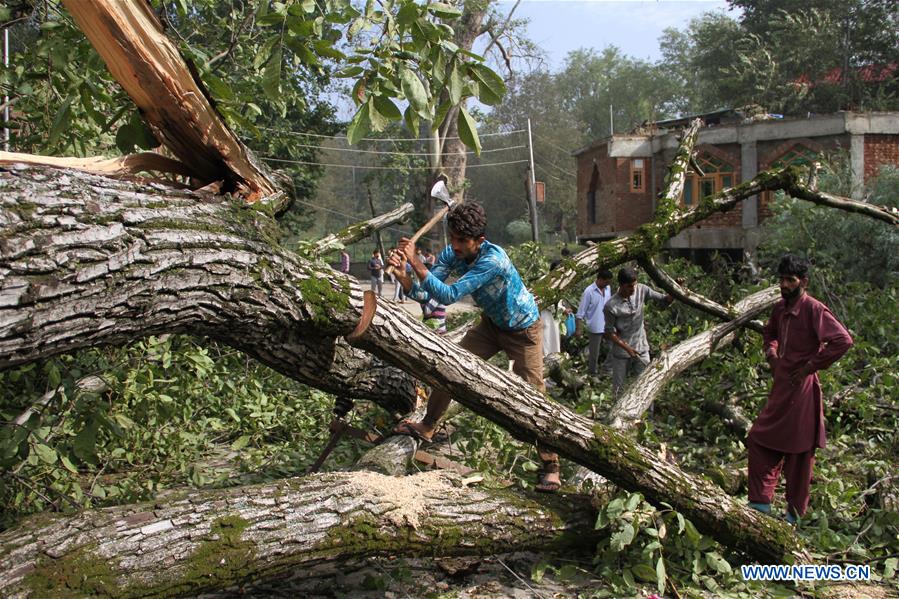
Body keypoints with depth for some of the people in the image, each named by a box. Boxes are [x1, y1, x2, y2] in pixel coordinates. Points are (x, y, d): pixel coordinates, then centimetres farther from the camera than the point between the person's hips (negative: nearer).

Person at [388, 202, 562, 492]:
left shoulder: (493, 260, -37)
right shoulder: (451, 254, -15)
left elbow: (448, 296, -43)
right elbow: (422, 293, -19)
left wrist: (416, 262, -47)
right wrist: (401, 271, -36)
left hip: (522, 329, -7)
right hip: (492, 324, 7)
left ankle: (550, 466, 0)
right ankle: (427, 427, 21)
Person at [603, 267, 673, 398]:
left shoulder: (641, 290, -11)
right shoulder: (611, 306, -21)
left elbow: (665, 300, -6)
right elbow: (610, 333, -13)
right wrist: (627, 348, -21)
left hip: (642, 349, 3)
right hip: (621, 353, -3)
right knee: (618, 389, 12)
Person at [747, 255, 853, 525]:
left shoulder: (814, 309, -15)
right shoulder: (781, 308, 9)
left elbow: (843, 340, -26)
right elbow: (769, 333, 31)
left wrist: (811, 365, -19)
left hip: (801, 386, -9)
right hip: (781, 385, 9)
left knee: (798, 452, 2)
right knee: (760, 441, 12)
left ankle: (794, 515, 14)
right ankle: (761, 505, 21)